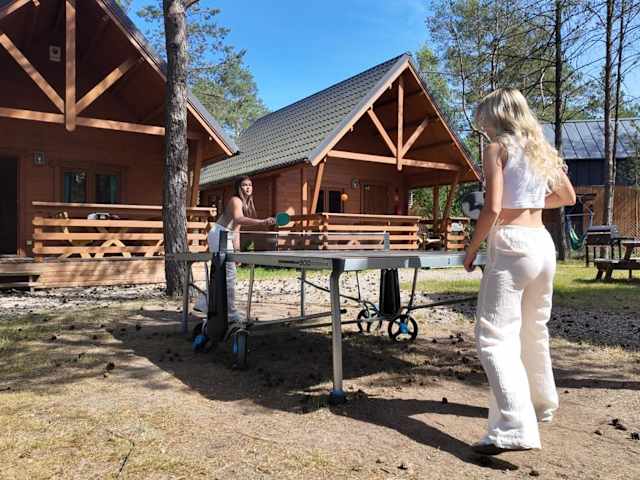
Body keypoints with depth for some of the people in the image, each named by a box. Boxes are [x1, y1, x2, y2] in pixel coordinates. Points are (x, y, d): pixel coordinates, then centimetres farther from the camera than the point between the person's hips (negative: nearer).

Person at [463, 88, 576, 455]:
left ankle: (515, 428, -19)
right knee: (534, 331, 21)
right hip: (544, 244, 8)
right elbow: (568, 197, 27)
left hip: (511, 246, -8)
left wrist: (472, 247, -3)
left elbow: (492, 209, -14)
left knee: (495, 337, -10)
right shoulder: (542, 149, 16)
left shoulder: (498, 148, -4)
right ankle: (542, 405, 37)